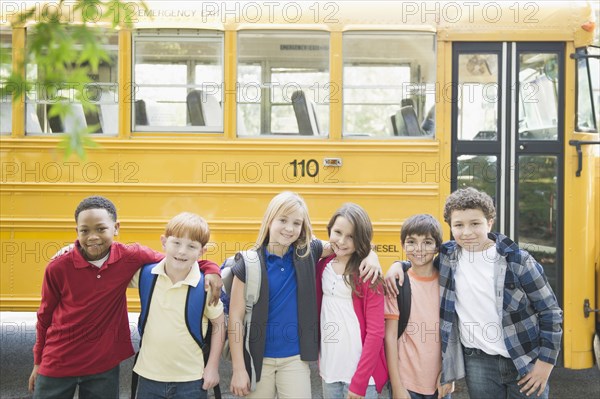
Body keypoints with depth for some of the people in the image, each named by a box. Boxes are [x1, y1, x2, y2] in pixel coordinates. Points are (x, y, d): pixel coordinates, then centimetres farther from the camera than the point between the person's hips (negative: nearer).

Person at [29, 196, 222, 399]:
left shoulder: (130, 257, -11)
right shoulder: (58, 268, -13)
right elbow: (45, 317, 1)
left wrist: (210, 269, -15)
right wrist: (38, 362, 10)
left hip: (104, 366, 1)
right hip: (57, 365, -1)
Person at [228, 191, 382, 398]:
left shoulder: (308, 254, -3)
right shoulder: (249, 264, -11)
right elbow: (236, 318, -9)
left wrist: (370, 255, -11)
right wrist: (238, 369, -10)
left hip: (295, 358, 2)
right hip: (258, 359, -2)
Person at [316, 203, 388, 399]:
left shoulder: (367, 274, -11)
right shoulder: (323, 266, 3)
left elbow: (376, 331, -13)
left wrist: (359, 382, -15)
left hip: (360, 373, -4)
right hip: (329, 370, 4)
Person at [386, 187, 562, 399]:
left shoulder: (517, 260, -11)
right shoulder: (446, 255, -3)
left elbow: (550, 312, -4)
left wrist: (546, 361, -6)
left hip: (526, 361, -2)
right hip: (478, 363, 2)